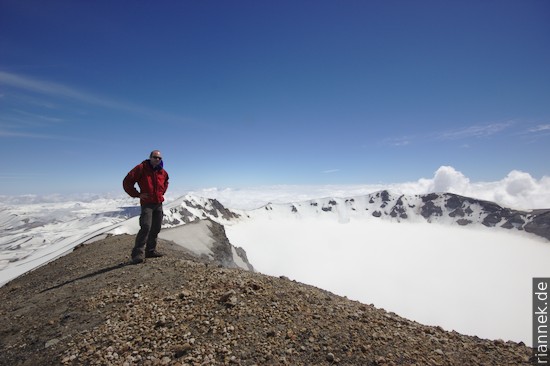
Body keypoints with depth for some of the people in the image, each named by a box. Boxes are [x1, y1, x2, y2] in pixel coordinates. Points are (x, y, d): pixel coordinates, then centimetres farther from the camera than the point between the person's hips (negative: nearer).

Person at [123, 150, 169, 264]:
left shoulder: (163, 172, 9)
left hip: (159, 204, 6)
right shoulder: (141, 168, -8)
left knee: (156, 229, 9)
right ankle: (138, 253, -10)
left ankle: (151, 251, 21)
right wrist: (137, 194, -10)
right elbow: (127, 182, -7)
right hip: (147, 203, -6)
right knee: (146, 227, -17)